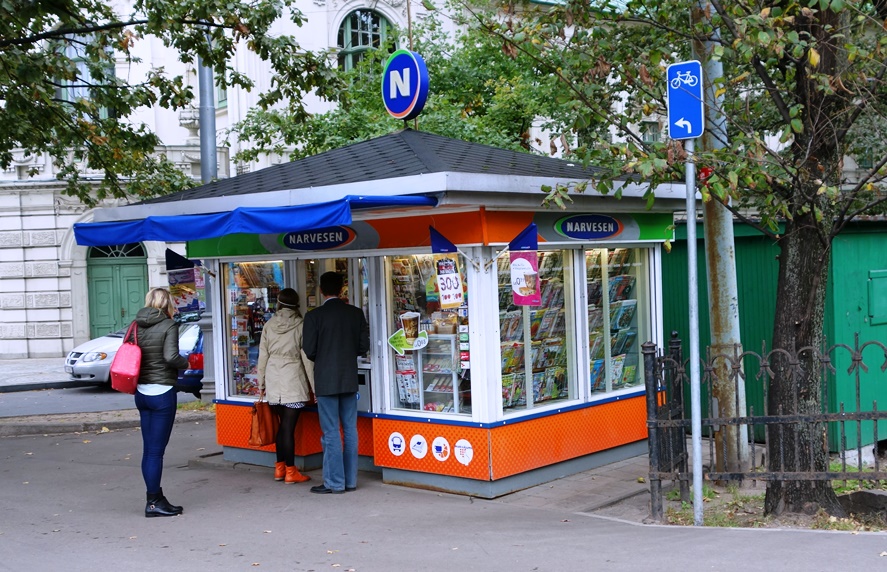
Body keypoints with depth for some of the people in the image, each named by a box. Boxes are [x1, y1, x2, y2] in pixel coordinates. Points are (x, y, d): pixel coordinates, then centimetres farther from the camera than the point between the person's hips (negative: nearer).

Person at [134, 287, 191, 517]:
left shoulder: (136, 325, 7)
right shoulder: (168, 326, -10)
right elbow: (171, 356, -21)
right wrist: (185, 363, -3)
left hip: (142, 393, 6)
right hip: (162, 393, -6)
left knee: (149, 449, 12)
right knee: (156, 450, -1)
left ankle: (155, 498, 20)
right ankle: (154, 502, 5)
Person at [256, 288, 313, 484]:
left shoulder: (269, 325, 6)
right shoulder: (300, 325, -6)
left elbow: (263, 356, 8)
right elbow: (307, 358, -6)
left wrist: (261, 383, 17)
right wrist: (314, 386, -1)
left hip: (273, 380, 4)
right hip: (293, 380, -4)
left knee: (282, 424, 15)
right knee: (289, 426, -2)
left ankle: (279, 468, 20)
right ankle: (290, 472, 3)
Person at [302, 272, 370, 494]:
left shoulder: (314, 316, -10)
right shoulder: (355, 313, 1)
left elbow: (309, 350, -9)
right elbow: (364, 345, 3)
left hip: (326, 380, -4)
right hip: (350, 378, 4)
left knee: (331, 432, 1)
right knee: (350, 430, 10)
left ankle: (335, 482, 5)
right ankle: (351, 480, 16)